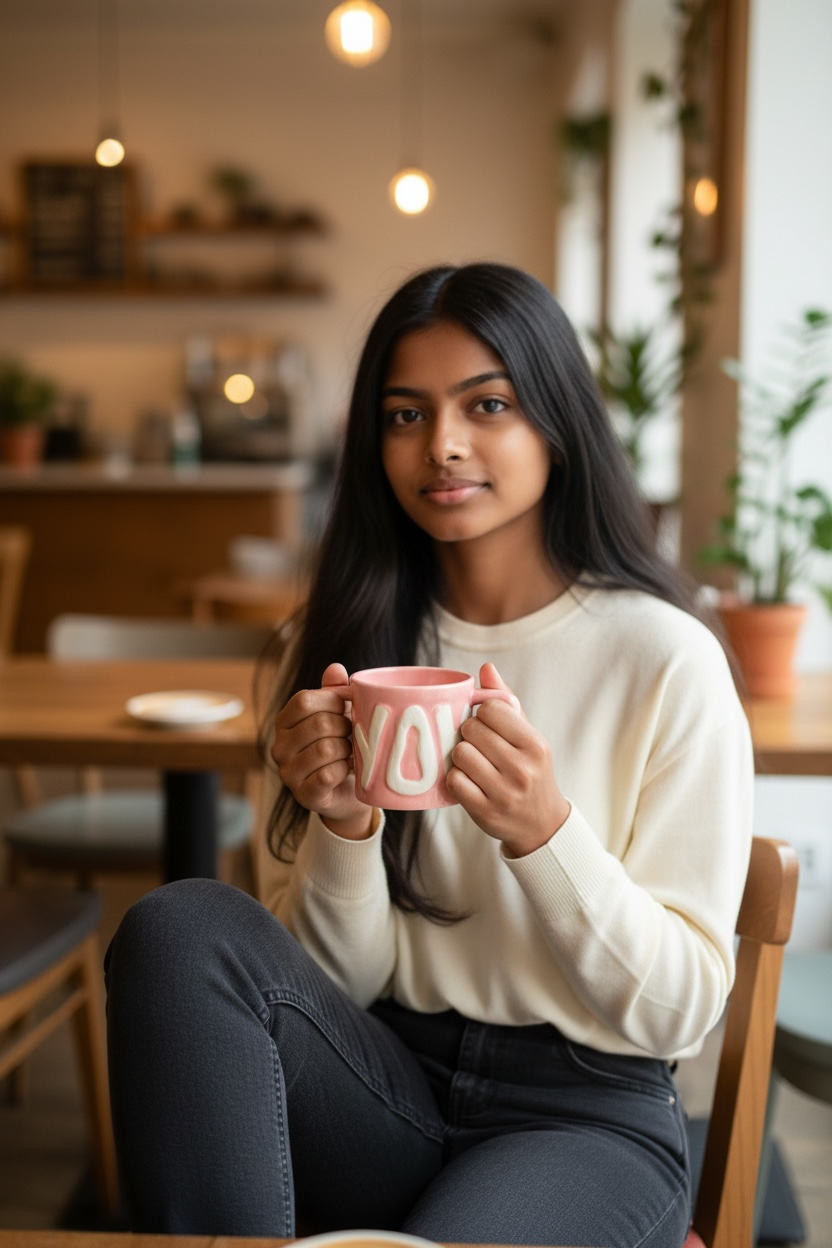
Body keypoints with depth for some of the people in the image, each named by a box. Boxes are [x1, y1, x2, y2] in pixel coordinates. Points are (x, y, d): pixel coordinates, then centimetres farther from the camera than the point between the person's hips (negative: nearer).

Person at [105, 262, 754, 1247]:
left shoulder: (665, 660, -8)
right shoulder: (344, 643, 3)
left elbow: (683, 1011, -7)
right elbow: (334, 980, 2)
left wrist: (544, 834, -23)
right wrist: (346, 827, -18)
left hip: (587, 1113, -4)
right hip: (387, 1085, 4)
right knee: (183, 925, -23)